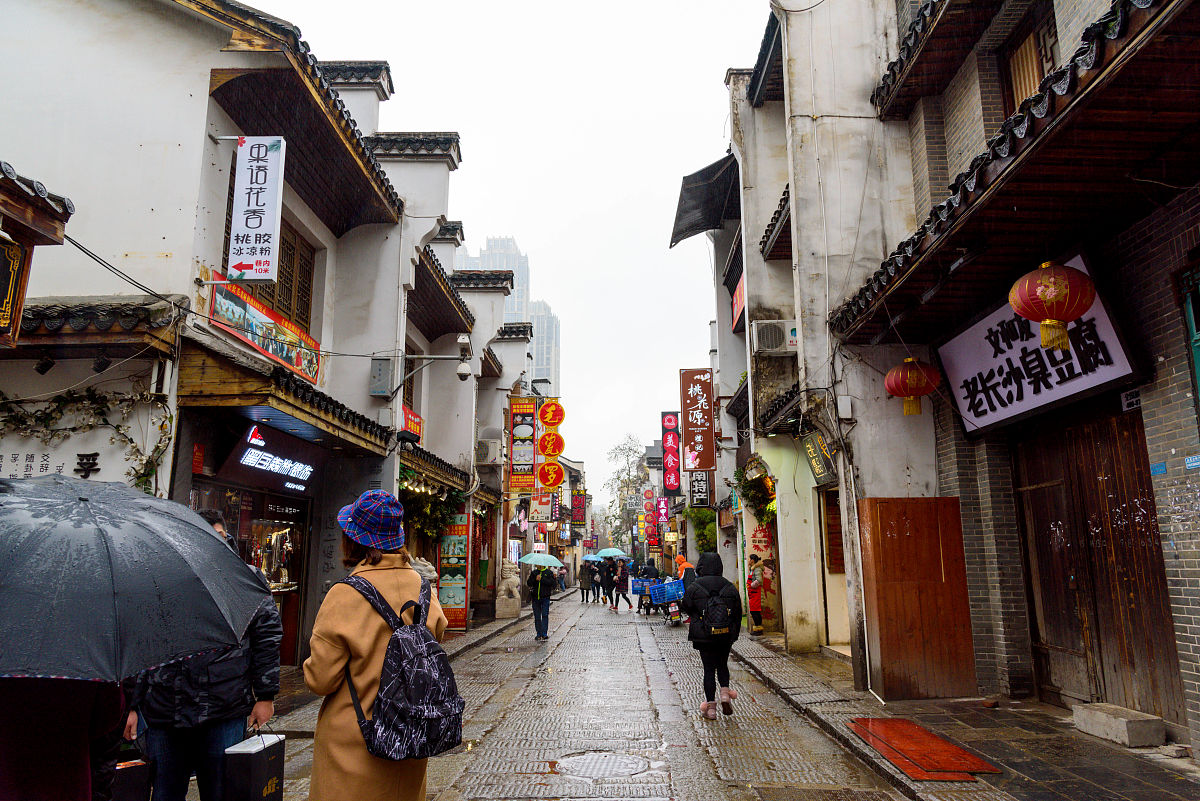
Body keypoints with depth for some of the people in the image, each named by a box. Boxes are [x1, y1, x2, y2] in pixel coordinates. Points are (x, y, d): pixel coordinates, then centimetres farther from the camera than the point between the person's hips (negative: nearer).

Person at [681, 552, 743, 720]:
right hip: (726, 636, 2)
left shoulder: (694, 588, -10)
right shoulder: (730, 587, -1)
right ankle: (725, 691, 1)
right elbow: (738, 613, 5)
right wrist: (734, 634, 15)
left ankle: (710, 706, 7)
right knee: (722, 665, 21)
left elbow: (686, 607, 2)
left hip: (704, 636, -2)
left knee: (709, 669, 6)